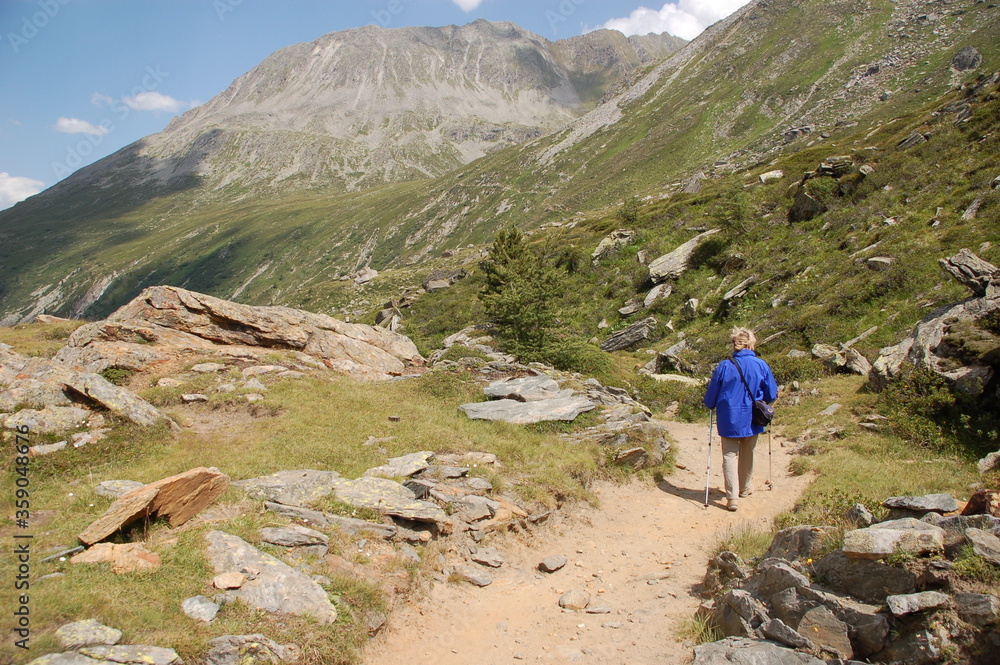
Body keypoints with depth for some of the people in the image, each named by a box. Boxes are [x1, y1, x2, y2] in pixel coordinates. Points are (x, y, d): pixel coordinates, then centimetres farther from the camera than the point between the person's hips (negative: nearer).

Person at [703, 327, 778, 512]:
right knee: (747, 454, 19)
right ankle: (745, 488, 36)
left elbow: (710, 396, -3)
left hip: (728, 419, -2)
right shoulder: (761, 365, -8)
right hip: (752, 420, 2)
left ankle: (732, 497, -6)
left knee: (730, 455, 3)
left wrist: (711, 406, 18)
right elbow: (772, 395, 1)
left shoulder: (724, 366, -10)